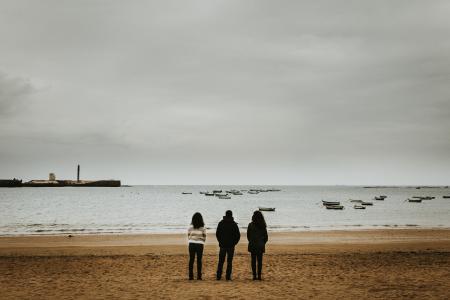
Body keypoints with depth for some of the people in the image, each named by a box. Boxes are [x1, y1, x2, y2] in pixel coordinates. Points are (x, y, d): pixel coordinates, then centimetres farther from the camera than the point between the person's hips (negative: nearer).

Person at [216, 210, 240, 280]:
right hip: (231, 246, -1)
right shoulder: (234, 224, -4)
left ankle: (219, 276, 6)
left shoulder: (221, 223, 1)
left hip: (222, 245, 2)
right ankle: (228, 276, 0)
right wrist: (234, 243, 8)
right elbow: (238, 235, -3)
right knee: (229, 262, 3)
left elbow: (217, 234, 5)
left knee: (221, 261, 9)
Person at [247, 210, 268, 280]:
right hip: (261, 246, 1)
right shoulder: (263, 226, -3)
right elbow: (266, 237, 1)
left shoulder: (251, 225, -8)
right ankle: (259, 275, 4)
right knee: (260, 261, 6)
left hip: (252, 245, -1)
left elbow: (248, 235, 1)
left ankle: (254, 275, 3)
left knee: (253, 260, 5)